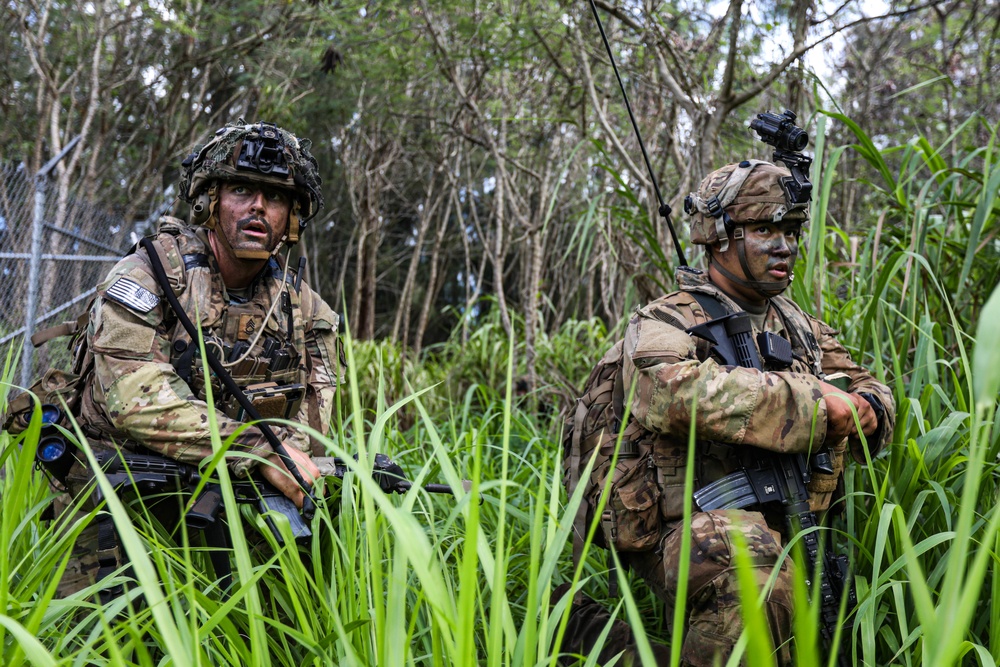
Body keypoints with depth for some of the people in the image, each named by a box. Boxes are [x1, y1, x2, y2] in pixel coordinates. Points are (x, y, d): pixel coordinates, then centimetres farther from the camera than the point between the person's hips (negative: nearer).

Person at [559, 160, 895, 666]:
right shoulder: (663, 325, -2)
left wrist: (865, 409, -2)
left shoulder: (800, 327, 21)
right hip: (695, 526, -8)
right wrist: (817, 404, -21)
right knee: (752, 573, -39)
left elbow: (870, 390, 25)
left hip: (786, 525, 9)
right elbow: (682, 391, -24)